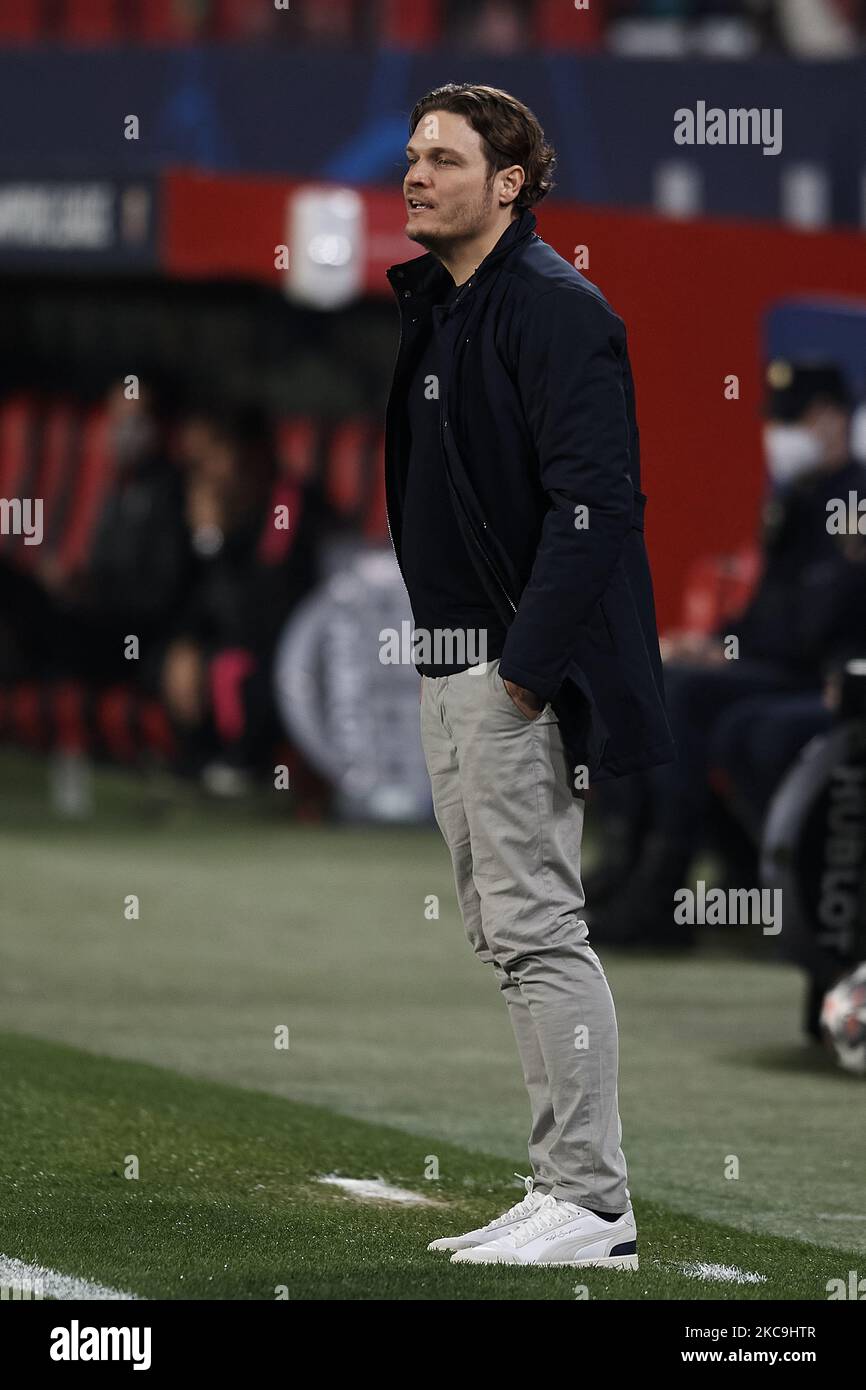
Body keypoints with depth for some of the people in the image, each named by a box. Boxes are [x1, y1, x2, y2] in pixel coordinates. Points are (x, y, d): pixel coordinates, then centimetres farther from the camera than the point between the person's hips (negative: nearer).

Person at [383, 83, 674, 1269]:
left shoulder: (553, 309, -14)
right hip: (448, 662, 10)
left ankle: (591, 1206, -8)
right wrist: (446, 653, 14)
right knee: (503, 931, 11)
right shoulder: (434, 306, 16)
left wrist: (528, 665, -22)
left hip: (523, 671, -10)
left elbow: (593, 499, -20)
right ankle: (564, 1191, 17)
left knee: (536, 925, -10)